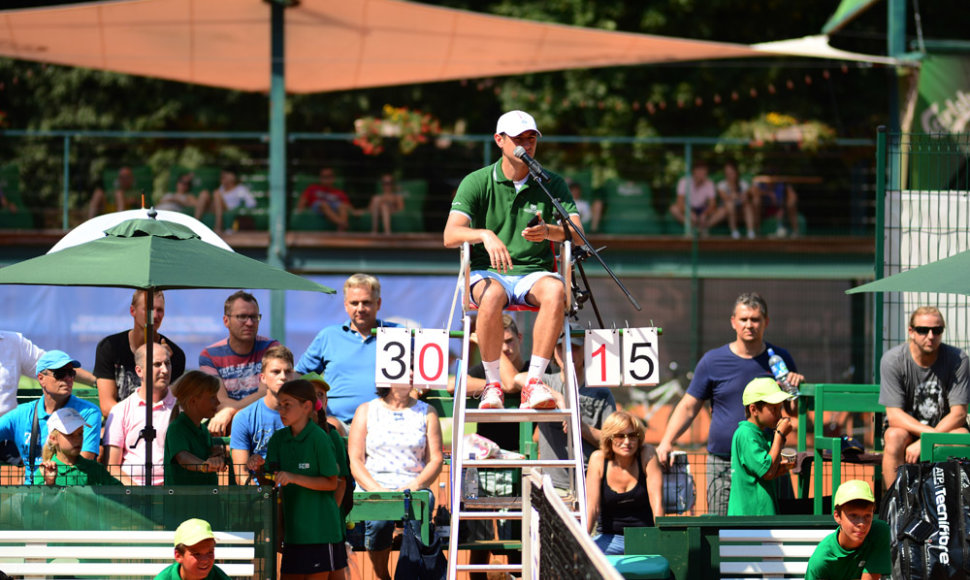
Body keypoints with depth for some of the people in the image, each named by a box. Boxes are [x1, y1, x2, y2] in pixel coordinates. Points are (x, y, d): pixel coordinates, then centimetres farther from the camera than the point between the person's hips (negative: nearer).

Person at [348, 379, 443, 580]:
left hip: (414, 489, 1)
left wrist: (413, 486, -12)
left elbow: (436, 460, 7)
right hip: (375, 487, 0)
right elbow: (355, 460, 5)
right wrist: (377, 490, -13)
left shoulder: (426, 412, 15)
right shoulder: (366, 411, 11)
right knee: (378, 520, -34)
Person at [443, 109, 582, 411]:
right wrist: (485, 235, -32)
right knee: (491, 296, -38)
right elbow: (450, 236, -11)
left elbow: (577, 233, -6)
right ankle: (493, 384, -25)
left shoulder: (552, 185, 7)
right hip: (488, 273, -1)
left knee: (555, 291, -34)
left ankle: (534, 382, -34)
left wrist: (549, 232, -29)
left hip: (534, 272, 1)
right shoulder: (476, 182, 1)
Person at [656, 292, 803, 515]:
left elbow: (794, 411, 16)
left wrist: (797, 387, -6)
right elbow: (688, 407, 7)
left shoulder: (779, 359, 8)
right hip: (723, 463, -1)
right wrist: (666, 442, -6)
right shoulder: (713, 361, 4)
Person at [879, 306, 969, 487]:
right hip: (906, 426, -1)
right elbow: (894, 415, -17)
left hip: (945, 426, 1)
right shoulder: (892, 360, -13)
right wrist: (930, 433, -33)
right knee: (894, 436, -34)